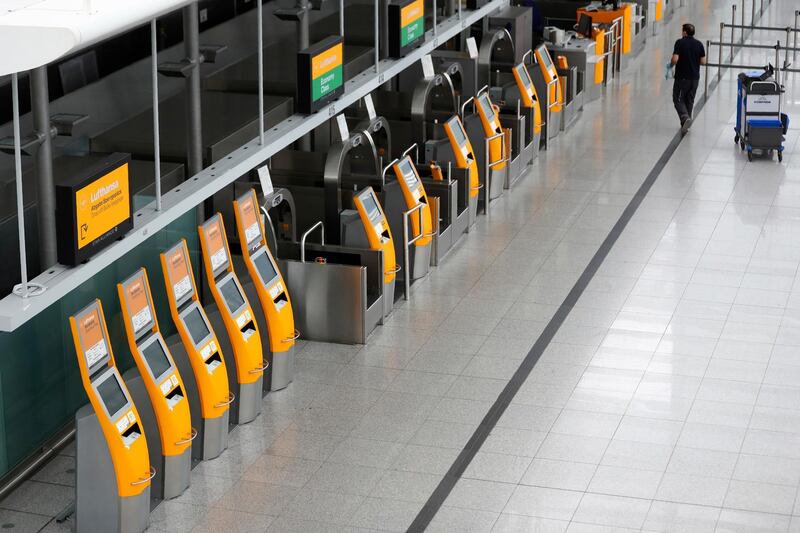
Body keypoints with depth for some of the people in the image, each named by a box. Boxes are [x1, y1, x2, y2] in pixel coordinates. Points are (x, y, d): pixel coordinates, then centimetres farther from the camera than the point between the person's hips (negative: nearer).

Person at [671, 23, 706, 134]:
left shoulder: (680, 43, -12)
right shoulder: (699, 44, 1)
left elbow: (675, 59, -20)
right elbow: (703, 62, 2)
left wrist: (671, 64, 2)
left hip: (682, 77, -5)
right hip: (695, 77, 5)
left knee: (678, 99, 4)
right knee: (689, 100, 15)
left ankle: (685, 118, -19)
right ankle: (685, 124, 19)